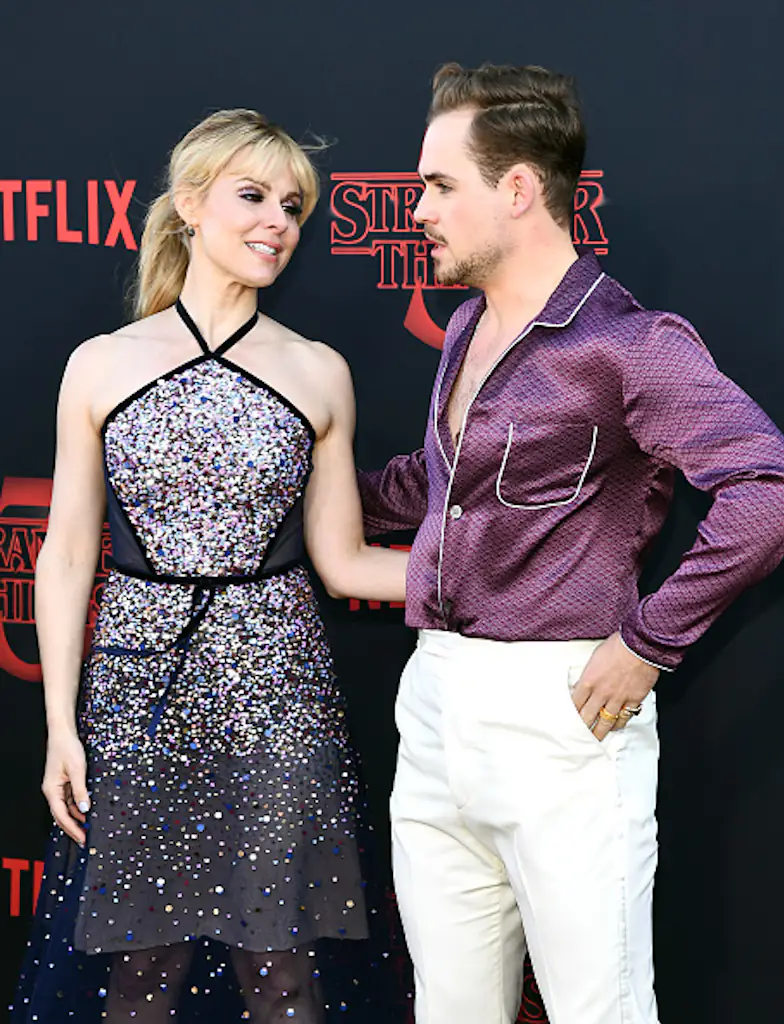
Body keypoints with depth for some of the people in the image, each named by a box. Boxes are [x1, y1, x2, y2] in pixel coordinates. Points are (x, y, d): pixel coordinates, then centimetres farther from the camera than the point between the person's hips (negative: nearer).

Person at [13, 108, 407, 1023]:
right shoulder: (101, 366, 4)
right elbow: (67, 555, 5)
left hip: (274, 684, 0)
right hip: (137, 683, 0)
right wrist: (61, 726, 0)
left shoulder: (317, 374, 5)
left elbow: (341, 560, 7)